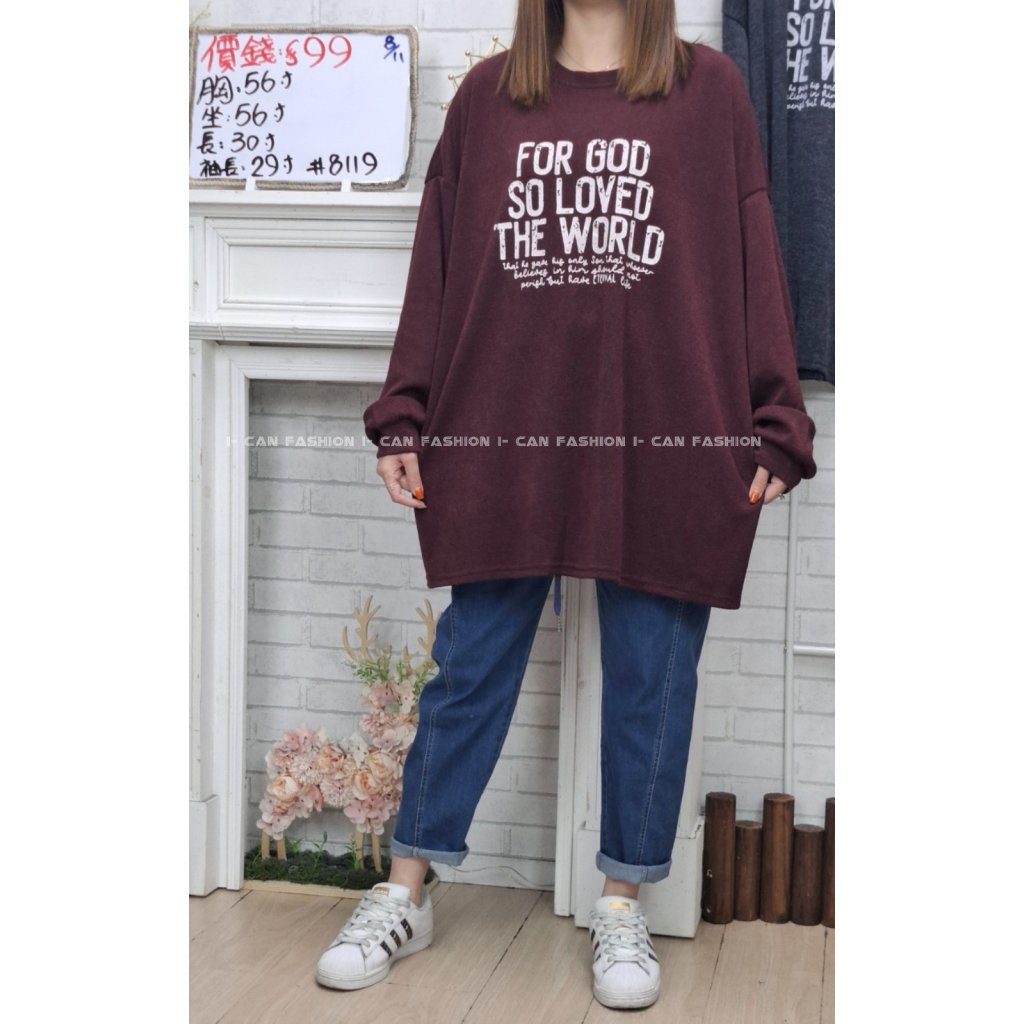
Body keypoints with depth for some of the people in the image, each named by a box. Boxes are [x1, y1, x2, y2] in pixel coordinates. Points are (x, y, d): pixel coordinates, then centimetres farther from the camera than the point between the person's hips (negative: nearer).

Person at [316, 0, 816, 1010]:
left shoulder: (709, 90, 6)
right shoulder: (486, 94, 10)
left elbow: (753, 259, 3)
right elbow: (437, 262, 9)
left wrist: (775, 426, -2)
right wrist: (404, 416, 4)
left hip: (665, 441, -1)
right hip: (502, 438, 1)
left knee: (650, 678, 7)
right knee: (470, 668, 8)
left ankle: (622, 908, 23)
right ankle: (403, 897, 22)